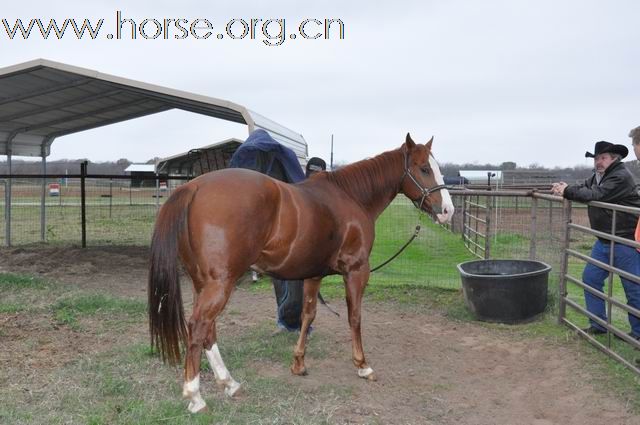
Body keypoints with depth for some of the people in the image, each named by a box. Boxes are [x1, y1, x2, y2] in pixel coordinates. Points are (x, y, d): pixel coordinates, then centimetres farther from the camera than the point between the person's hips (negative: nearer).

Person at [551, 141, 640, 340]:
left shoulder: (621, 176, -17)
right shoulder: (598, 176, 13)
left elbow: (596, 195, -25)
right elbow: (583, 189, 12)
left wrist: (568, 190, -19)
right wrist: (564, 188, -8)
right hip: (604, 241, 9)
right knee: (590, 278, 11)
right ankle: (598, 325, 22)